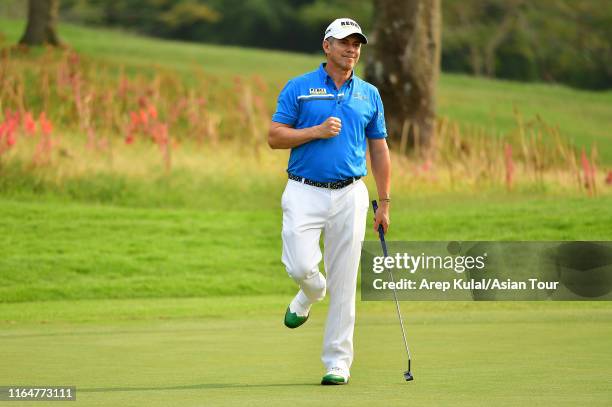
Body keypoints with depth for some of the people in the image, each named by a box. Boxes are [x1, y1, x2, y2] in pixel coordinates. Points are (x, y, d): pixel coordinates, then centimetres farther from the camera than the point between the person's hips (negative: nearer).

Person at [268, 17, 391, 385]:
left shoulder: (369, 94, 10)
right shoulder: (299, 88, 2)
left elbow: (379, 150, 14)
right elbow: (275, 137, 0)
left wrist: (385, 203, 9)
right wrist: (317, 131, -14)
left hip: (350, 195, 2)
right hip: (304, 192, -2)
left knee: (344, 285, -1)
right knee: (300, 266, -16)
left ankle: (338, 362, 5)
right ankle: (311, 293, 22)